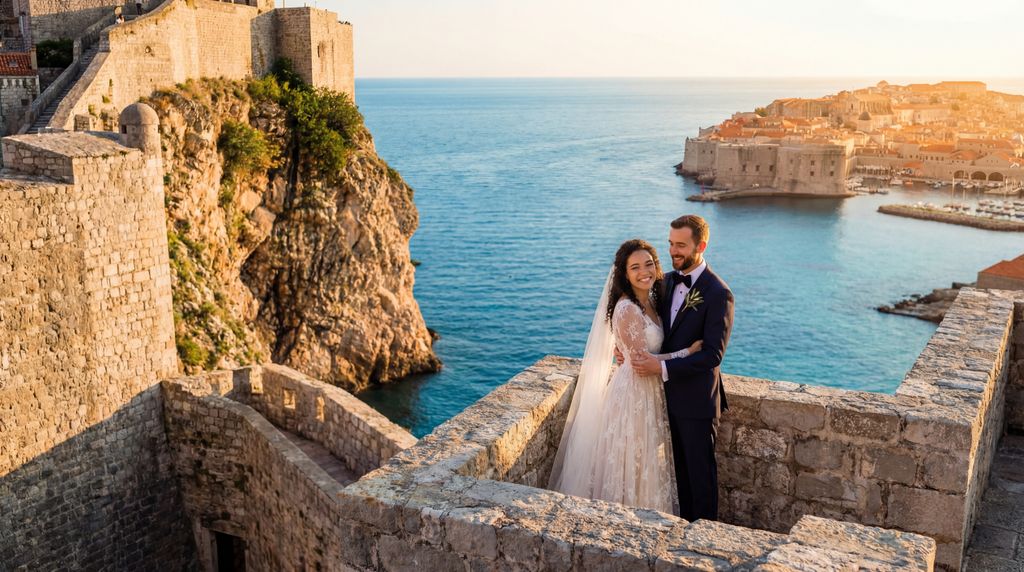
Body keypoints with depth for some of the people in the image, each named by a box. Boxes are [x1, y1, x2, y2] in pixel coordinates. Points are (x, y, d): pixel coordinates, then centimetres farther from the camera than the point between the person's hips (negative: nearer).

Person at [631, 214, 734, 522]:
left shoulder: (718, 294, -20)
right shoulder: (668, 281, 4)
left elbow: (713, 355, -23)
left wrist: (663, 367, -26)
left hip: (697, 399, -7)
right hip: (670, 393, 7)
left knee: (700, 471, 9)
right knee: (681, 467, 20)